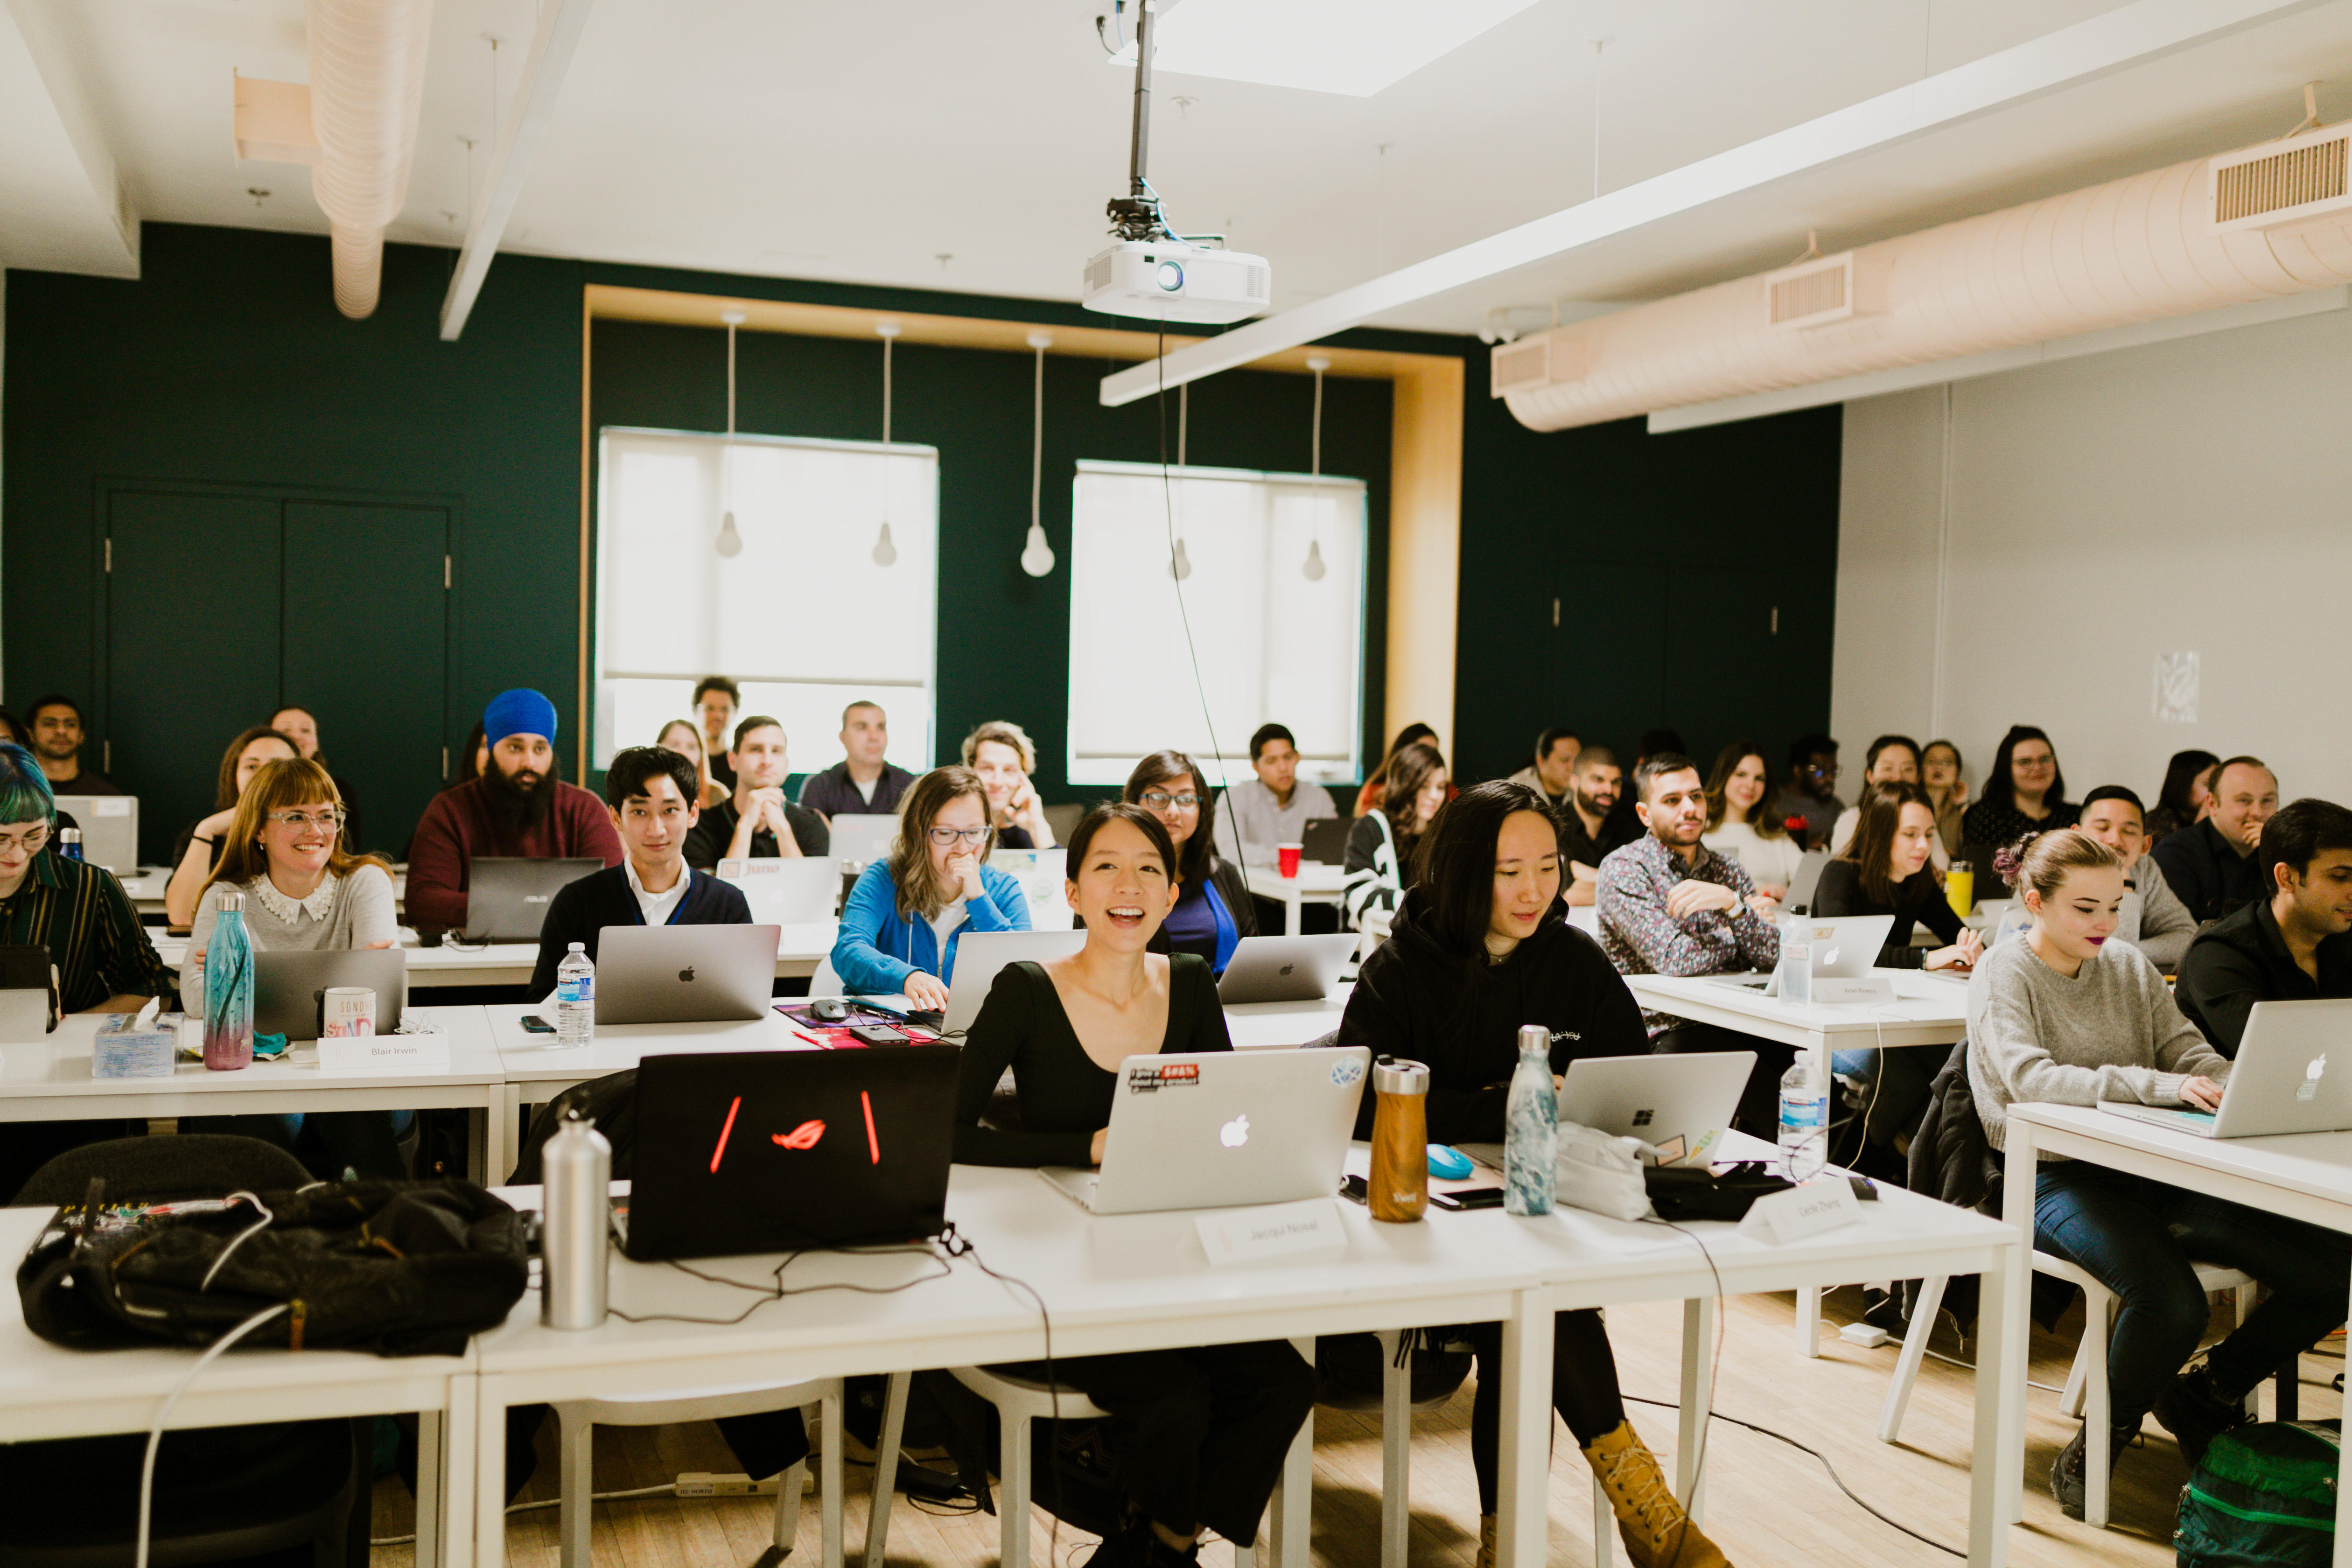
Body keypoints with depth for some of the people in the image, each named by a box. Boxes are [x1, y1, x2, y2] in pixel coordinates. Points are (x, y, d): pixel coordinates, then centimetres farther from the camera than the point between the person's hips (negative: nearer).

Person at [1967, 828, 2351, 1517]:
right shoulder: (2003, 975, -4)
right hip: (2059, 1178, -6)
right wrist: (2158, 1084, -31)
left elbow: (2188, 1050, 7)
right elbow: (2030, 1079, -19)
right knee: (2172, 1301, -33)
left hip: (2155, 1170, 6)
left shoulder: (2131, 966, 16)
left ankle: (2204, 1393, 14)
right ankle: (2108, 1430, -1)